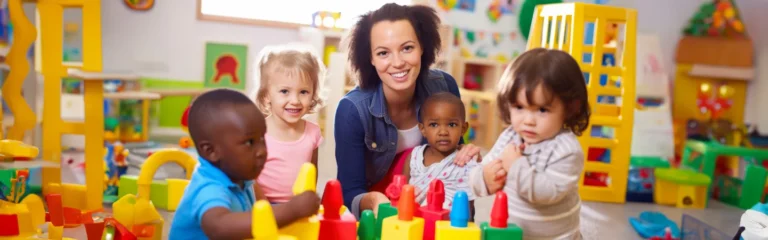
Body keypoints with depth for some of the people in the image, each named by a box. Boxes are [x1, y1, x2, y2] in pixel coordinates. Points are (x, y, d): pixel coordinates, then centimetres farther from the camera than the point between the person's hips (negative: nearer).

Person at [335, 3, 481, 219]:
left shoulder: (444, 87, -16)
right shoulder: (352, 110, -26)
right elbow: (350, 193, -21)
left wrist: (467, 155, -22)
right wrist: (372, 200, -44)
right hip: (376, 211, -2)